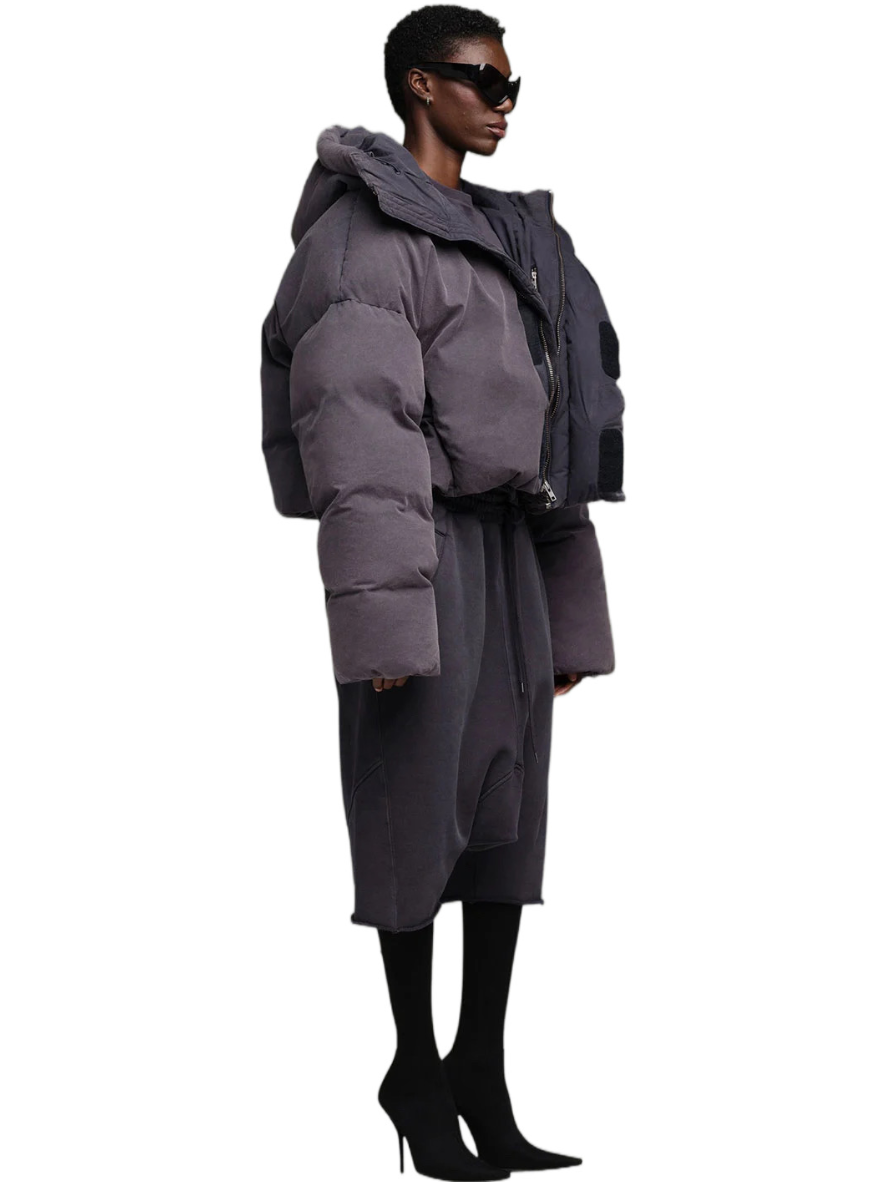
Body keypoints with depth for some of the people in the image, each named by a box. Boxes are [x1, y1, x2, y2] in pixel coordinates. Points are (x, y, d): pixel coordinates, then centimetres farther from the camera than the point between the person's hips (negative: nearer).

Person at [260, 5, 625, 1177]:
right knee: (421, 806, -1)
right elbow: (354, 429, -16)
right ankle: (417, 1069, 14)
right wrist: (381, 614, -22)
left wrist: (569, 603, 16)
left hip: (509, 544, 8)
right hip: (420, 543, -8)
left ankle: (484, 1076, 13)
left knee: (510, 806, 6)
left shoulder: (503, 236, 18)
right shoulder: (368, 232, -8)